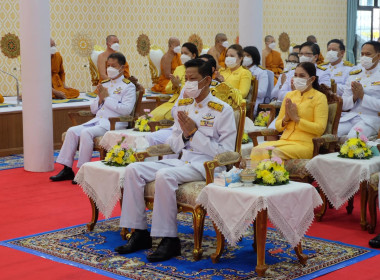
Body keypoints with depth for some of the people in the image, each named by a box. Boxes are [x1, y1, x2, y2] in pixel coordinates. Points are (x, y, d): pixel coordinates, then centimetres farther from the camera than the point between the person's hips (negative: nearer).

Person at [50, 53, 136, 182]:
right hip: (97, 120, 7)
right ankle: (67, 169, -8)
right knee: (72, 131, -12)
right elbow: (93, 109, 21)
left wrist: (107, 98, -9)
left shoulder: (128, 86, 0)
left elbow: (126, 109, -16)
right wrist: (100, 99, 0)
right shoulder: (104, 84, 21)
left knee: (86, 132, -29)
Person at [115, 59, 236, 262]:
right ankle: (140, 233, -6)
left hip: (207, 166, -7)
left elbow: (226, 152, -12)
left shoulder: (222, 110, -6)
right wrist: (184, 135, -7)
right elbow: (174, 146, 16)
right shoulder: (183, 106, 14)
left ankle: (169, 240, -23)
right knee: (133, 170, -9)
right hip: (183, 161, 7)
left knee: (164, 175, -33)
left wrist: (195, 133, -15)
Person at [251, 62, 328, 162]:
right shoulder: (289, 95, 19)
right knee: (257, 150, -24)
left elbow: (320, 128, -9)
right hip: (284, 141, 5)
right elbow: (278, 126, 21)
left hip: (305, 144, -5)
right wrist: (286, 118, -2)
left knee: (274, 153, -33)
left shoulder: (319, 97, 2)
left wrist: (296, 118, -11)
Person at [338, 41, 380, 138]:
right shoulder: (354, 75, 19)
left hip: (371, 118, -4)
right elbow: (343, 105, 16)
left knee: (353, 137, -34)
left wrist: (362, 96, -11)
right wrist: (354, 97, -3)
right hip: (350, 116, 4)